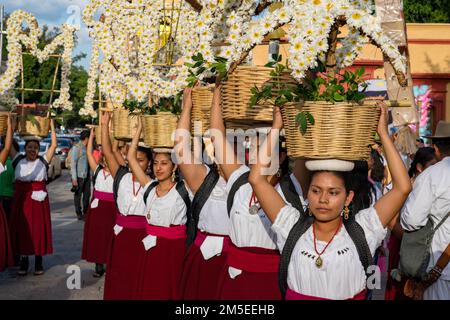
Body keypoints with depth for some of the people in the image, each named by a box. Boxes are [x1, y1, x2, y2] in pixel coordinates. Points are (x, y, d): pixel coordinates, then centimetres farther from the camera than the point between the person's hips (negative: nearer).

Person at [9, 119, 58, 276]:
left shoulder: (43, 161, 1)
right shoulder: (18, 160, 6)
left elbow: (54, 145, -5)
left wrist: (52, 126, -9)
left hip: (38, 200, -1)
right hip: (21, 199, 2)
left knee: (39, 229, 1)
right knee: (22, 229, 4)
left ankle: (39, 262, 11)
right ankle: (24, 261, 16)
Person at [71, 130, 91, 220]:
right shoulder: (76, 147, -13)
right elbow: (73, 164, -15)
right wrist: (74, 179, -17)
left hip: (87, 175, 7)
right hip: (79, 176, -7)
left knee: (87, 194, 13)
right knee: (78, 195, 6)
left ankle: (85, 212, 26)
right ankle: (79, 214, 15)